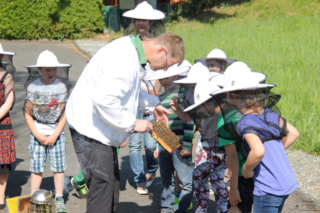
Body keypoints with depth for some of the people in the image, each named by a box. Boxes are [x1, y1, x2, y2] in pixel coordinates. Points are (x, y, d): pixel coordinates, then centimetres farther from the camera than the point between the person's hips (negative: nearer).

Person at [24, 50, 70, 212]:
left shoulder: (61, 86, -4)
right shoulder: (33, 86, -3)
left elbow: (64, 114, -3)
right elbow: (28, 114, -1)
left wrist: (55, 135, -9)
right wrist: (37, 135, -8)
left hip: (56, 132, 0)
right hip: (37, 133, 0)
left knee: (58, 166, 2)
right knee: (36, 167, 3)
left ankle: (59, 200, 15)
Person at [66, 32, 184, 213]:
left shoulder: (131, 51, 7)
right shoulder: (125, 59, -26)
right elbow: (104, 100, -34)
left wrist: (152, 105, 17)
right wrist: (132, 123, -24)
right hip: (90, 128, -11)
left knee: (112, 183, 17)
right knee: (102, 187, -8)